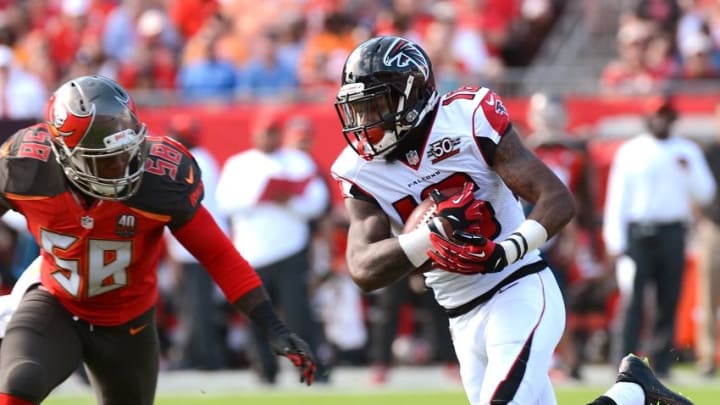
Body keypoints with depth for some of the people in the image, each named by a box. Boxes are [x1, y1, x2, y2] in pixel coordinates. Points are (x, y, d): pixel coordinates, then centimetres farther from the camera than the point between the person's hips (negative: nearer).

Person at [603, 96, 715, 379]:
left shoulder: (687, 151, 12)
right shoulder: (630, 151, 5)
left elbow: (705, 195, 8)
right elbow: (617, 197, 2)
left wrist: (689, 171, -11)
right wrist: (615, 241, -4)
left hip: (672, 235, 3)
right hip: (637, 234, -3)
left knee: (669, 300, 2)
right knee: (632, 300, -8)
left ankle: (661, 365, 6)